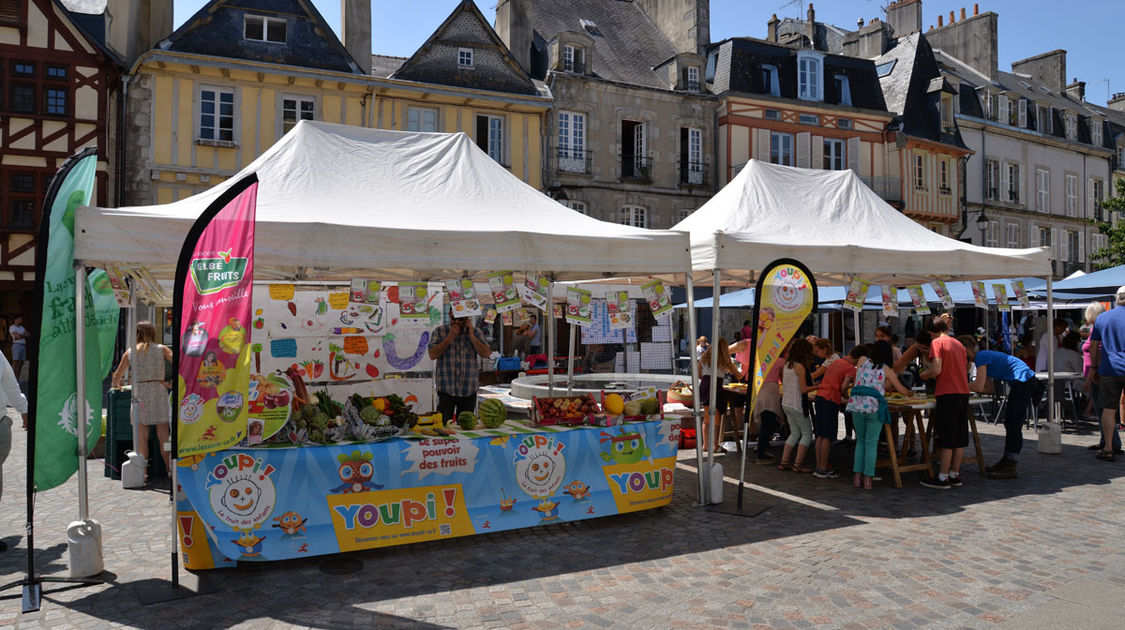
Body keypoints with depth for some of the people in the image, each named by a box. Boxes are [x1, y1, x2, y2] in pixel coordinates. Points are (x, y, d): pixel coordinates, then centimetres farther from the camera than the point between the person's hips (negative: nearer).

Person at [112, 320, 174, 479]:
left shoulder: (130, 352, 9)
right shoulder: (161, 349, 6)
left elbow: (117, 376, 16)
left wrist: (116, 385, 38)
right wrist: (172, 383, 7)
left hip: (139, 393, 1)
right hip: (159, 391, -1)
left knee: (141, 436, 4)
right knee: (163, 435, 4)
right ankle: (170, 469, 6)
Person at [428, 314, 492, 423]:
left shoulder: (475, 332, 7)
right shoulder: (440, 331, 4)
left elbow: (485, 354, -3)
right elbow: (433, 354, -8)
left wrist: (471, 335, -9)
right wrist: (450, 337, -11)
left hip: (469, 390, 2)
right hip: (446, 389, -2)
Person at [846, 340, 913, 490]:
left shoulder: (862, 361, 12)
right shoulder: (886, 369, 6)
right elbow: (901, 390, 13)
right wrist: (910, 393, 36)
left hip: (857, 404, 3)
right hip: (874, 406, -2)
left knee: (860, 440, 14)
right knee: (871, 443, 4)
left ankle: (857, 477, 11)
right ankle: (868, 479, 2)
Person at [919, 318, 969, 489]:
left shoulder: (937, 342, -5)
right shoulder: (958, 343, 15)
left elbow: (936, 370, -16)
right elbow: (966, 368, 19)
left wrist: (924, 375, 3)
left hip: (947, 393, -7)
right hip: (963, 392, 7)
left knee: (946, 437, -4)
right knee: (959, 436, 10)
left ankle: (943, 478, -1)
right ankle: (955, 475, 16)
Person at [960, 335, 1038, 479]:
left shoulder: (981, 357, -13)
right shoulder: (984, 356, 17)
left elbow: (979, 387, -20)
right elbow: (987, 388, 18)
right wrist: (966, 388, 8)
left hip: (1023, 382, -10)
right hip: (1022, 383, 10)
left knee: (1014, 425, -9)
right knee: (1010, 424, 15)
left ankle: (1010, 468, -8)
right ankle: (1006, 461, 22)